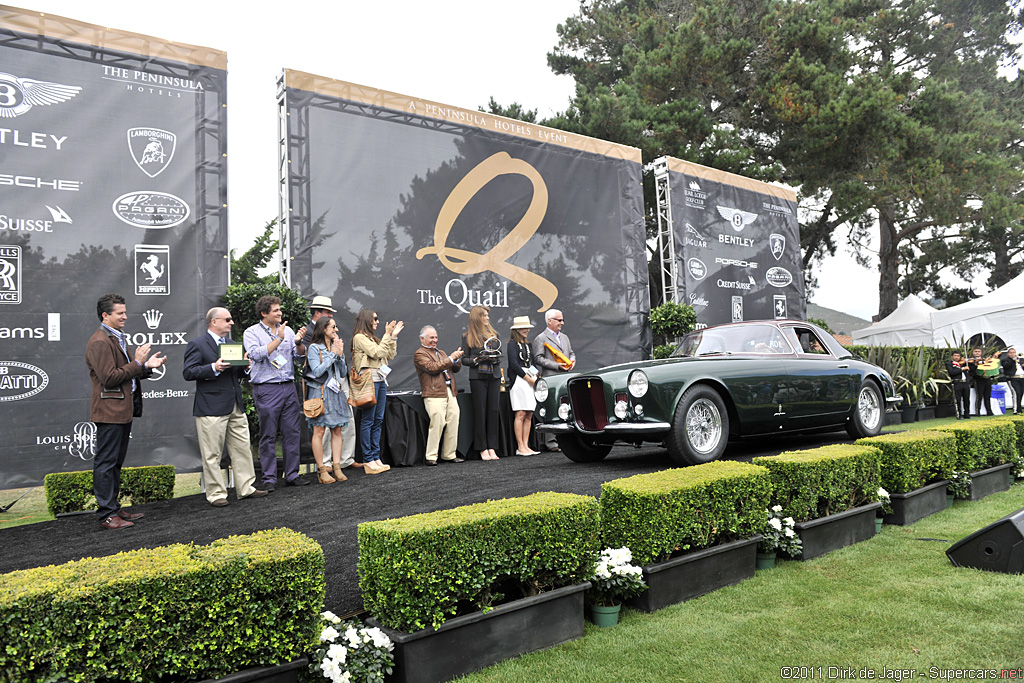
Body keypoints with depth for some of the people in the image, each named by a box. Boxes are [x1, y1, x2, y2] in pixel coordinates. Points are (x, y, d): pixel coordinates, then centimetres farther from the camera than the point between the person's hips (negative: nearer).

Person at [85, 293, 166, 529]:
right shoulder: (100, 342, -15)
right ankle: (106, 515, 3)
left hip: (123, 410, 10)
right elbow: (109, 378, -21)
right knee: (105, 463, -3)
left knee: (115, 463, 16)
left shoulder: (119, 338, 18)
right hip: (110, 411, -10)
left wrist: (147, 365, 5)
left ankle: (114, 508, 24)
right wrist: (137, 363, -17)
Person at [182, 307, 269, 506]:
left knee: (243, 449, 9)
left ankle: (246, 488, 18)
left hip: (236, 407, 7)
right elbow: (188, 373, -12)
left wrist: (244, 367, 3)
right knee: (212, 454, 1)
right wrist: (214, 368, -23)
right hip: (211, 408, -7)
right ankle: (216, 494, 10)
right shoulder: (198, 344, -4)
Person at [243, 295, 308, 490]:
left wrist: (299, 341, -10)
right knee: (268, 436, 1)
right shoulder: (252, 332, 0)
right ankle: (269, 478, 9)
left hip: (288, 386, 4)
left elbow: (299, 356, 9)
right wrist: (278, 339, -17)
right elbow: (256, 354, -16)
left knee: (292, 433, 6)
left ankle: (292, 474, 14)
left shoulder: (287, 330, 12)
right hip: (266, 389, -4)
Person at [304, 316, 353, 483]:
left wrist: (340, 355, -2)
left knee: (337, 431, 4)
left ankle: (337, 468, 7)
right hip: (320, 393, -6)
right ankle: (322, 470, 1)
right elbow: (317, 371, -14)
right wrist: (333, 354, -11)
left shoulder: (336, 347, 15)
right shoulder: (314, 348, -3)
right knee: (319, 431, -5)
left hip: (335, 393, 6)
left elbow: (344, 373, 12)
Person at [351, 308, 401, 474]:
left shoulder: (373, 338, 20)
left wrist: (393, 336, 12)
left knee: (378, 420, 8)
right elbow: (377, 353, -15)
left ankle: (376, 458, 12)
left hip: (380, 381, 9)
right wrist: (387, 335, -7)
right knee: (368, 420, -6)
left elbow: (391, 355, 19)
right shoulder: (359, 338, -5)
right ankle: (368, 461, -4)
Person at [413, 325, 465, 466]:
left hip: (450, 393, 8)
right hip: (434, 394, -7)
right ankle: (431, 457, -4)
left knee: (453, 423, 3)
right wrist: (450, 358, -12)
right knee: (437, 423, -13)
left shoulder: (441, 353, 26)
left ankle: (449, 454, 12)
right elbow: (432, 368, -14)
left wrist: (457, 359, 2)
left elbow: (456, 369, 23)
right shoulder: (419, 354, 1)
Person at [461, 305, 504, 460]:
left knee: (493, 411, 2)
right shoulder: (468, 336, 3)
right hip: (478, 377, -3)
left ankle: (492, 448, 7)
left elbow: (500, 353, 16)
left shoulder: (493, 334, 13)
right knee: (480, 412, -2)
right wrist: (476, 360, -14)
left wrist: (496, 359, -5)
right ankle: (482, 449, 4)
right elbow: (464, 359, 3)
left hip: (494, 376, 3)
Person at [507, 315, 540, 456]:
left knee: (529, 415, 4)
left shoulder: (528, 344, 20)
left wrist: (536, 376, 5)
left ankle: (526, 446, 8)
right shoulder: (512, 344, -3)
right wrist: (529, 379, -12)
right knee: (520, 414, -9)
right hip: (519, 380, -7)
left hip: (531, 380, 7)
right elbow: (514, 364, -12)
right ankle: (520, 448, -6)